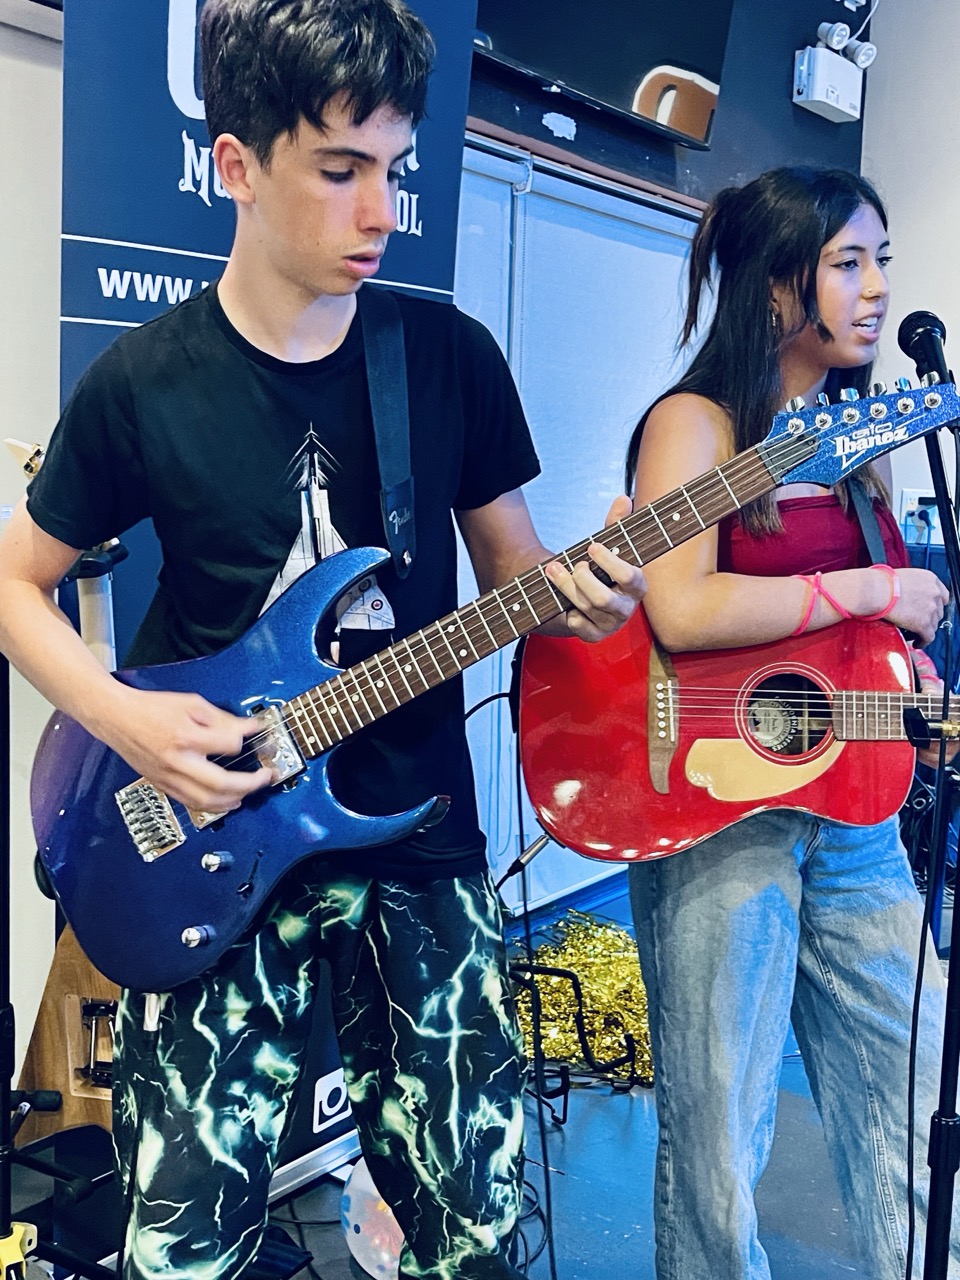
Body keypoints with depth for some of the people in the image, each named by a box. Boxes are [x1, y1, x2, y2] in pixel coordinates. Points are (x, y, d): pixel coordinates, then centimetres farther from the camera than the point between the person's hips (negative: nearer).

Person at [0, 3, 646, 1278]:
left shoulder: (454, 356, -1)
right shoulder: (143, 383, -5)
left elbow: (509, 572, 7)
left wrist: (576, 592, -16)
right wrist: (120, 713, -12)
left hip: (420, 841, 2)